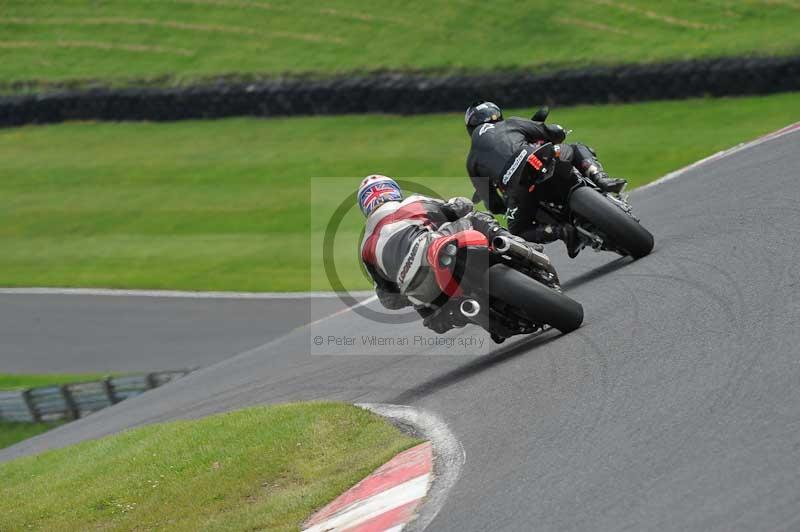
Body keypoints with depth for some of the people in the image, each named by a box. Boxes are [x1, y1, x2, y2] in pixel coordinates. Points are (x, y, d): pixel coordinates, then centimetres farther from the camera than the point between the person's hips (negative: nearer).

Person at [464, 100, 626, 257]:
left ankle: (561, 231, -6)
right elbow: (557, 133, 26)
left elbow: (493, 205, 25)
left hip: (516, 184, -1)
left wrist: (507, 206, 47)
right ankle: (601, 179, 0)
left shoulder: (472, 161, 29)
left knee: (518, 231, 21)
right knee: (579, 149, 30)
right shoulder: (510, 124, 29)